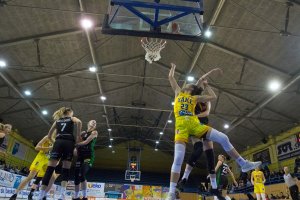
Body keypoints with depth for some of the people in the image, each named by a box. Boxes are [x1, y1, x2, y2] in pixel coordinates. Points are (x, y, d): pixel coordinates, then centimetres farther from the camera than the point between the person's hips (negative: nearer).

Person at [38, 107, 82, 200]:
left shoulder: (57, 120, 26)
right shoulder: (72, 118, 17)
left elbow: (49, 136, 26)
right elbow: (79, 122, -8)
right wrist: (78, 135, 0)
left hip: (58, 142, 2)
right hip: (69, 143, -2)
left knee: (50, 169, -2)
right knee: (66, 170, -1)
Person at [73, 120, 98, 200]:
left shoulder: (94, 132, 3)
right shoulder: (83, 132, 17)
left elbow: (86, 142, -8)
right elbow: (77, 141, 10)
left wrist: (76, 144, -3)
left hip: (89, 156, -5)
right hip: (80, 155, 5)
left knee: (81, 175, -19)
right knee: (77, 176, 3)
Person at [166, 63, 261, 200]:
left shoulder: (195, 98, 25)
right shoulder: (178, 92, 24)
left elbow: (213, 97, 25)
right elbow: (170, 77, 28)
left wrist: (206, 85, 31)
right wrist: (173, 67, 44)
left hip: (195, 124, 2)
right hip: (181, 126, -2)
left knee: (223, 138, -8)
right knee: (178, 158, -15)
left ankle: (243, 164, 7)